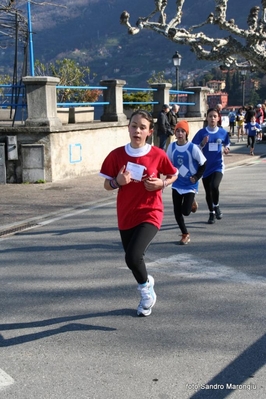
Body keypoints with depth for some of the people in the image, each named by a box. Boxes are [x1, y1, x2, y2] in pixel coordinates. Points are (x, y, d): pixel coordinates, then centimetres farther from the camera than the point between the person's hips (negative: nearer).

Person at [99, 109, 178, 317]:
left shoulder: (158, 155, -8)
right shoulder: (117, 155, -4)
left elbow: (174, 175, 9)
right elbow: (107, 185, 3)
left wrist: (162, 184, -12)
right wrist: (118, 182, -19)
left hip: (150, 214, -4)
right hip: (126, 216, 4)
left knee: (133, 257, -21)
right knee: (132, 259, 14)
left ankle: (146, 288, 12)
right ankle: (148, 291, 44)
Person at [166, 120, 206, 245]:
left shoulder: (193, 147, -15)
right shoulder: (172, 147, -4)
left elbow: (203, 164, -6)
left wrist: (196, 177, -11)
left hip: (190, 185, -4)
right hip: (177, 184, 4)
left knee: (186, 211, -9)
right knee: (177, 212, 3)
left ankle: (192, 202, 27)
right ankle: (185, 234, 23)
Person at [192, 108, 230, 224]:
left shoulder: (223, 132, -1)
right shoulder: (201, 132, -4)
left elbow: (227, 145, 16)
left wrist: (227, 149, -6)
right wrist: (202, 144, -22)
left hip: (218, 166, -1)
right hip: (206, 167, 1)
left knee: (214, 186, -24)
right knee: (208, 192, 11)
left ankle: (216, 207, 5)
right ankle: (212, 213, 32)